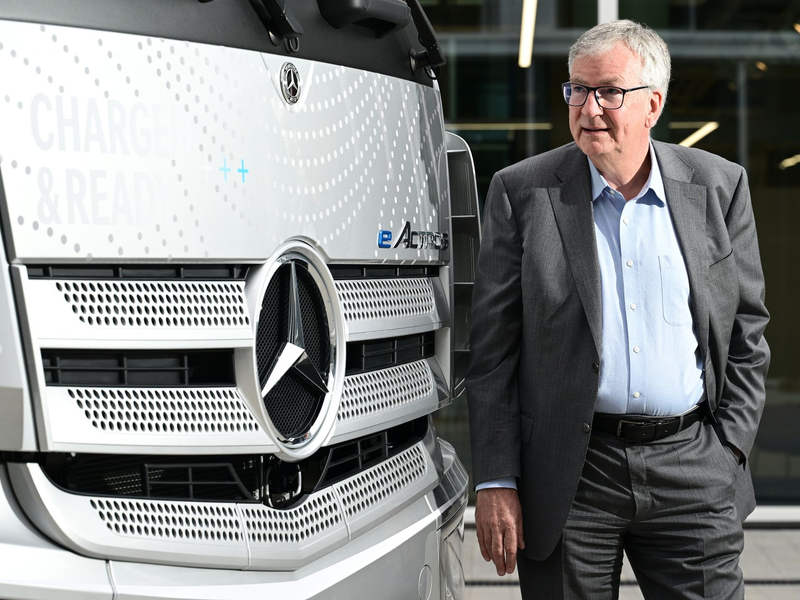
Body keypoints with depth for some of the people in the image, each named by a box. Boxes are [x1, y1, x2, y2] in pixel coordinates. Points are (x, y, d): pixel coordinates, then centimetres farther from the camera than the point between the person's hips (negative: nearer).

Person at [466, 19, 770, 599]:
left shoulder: (720, 186, 4)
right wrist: (496, 482, -5)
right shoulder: (523, 191, -1)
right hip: (570, 479, -1)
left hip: (692, 468, 1)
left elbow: (747, 331, 9)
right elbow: (492, 349, -1)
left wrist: (729, 448, 1)